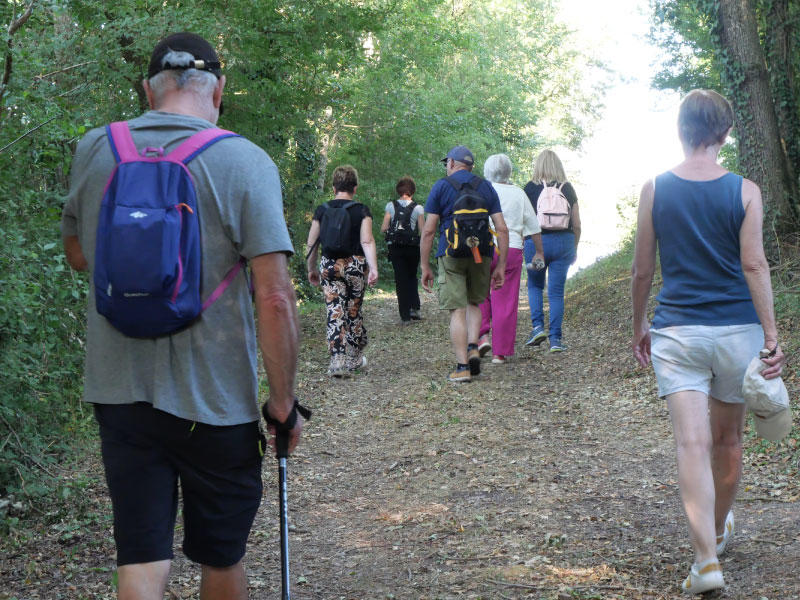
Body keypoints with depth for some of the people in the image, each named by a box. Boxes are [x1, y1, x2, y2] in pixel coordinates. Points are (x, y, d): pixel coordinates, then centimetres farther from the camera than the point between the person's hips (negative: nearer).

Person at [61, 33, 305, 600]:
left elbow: (78, 255, 19)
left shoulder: (94, 150, 2)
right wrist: (284, 401, -7)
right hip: (216, 398, -2)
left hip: (118, 390, 3)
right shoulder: (244, 161, -10)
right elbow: (275, 298, -15)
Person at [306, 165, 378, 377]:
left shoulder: (322, 210, 4)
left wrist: (311, 268, 17)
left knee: (335, 312, 0)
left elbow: (312, 243, 7)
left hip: (329, 266, 1)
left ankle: (338, 361, -11)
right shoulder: (361, 210, -2)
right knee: (354, 311, 14)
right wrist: (373, 268, -16)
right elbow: (367, 241, -13)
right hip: (355, 264, 0)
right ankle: (355, 358, 26)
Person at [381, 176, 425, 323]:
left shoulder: (390, 206, -1)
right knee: (412, 277, 19)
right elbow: (423, 231, -7)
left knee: (400, 279, 5)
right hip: (412, 246, 0)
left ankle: (405, 315, 2)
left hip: (395, 247, 0)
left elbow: (383, 229, -4)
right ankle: (414, 307, 4)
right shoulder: (418, 208, -3)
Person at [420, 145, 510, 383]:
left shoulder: (441, 186, 2)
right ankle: (473, 348, 1)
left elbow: (428, 231, -3)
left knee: (457, 311, -1)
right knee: (474, 303, 21)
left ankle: (462, 367, -4)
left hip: (451, 254, -3)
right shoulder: (486, 187, 10)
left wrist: (425, 267, 2)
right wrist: (501, 266, 7)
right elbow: (502, 229, 4)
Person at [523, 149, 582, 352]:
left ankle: (537, 326, 3)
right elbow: (577, 224, 7)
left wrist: (521, 244, 8)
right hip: (563, 242, 1)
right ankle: (555, 339, 2)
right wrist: (574, 248, 19)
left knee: (535, 285, 19)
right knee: (557, 291, 5)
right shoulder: (568, 188, 4)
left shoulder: (530, 188, -2)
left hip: (537, 241, -1)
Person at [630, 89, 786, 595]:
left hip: (676, 331, -1)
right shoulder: (745, 192, -3)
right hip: (736, 329, 1)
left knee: (692, 442, -7)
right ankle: (719, 530, 39)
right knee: (728, 439, 18)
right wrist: (773, 337, -8)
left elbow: (643, 271, 2)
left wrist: (639, 326, 15)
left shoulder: (654, 190, -1)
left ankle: (707, 557, -20)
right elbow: (755, 265, -10)